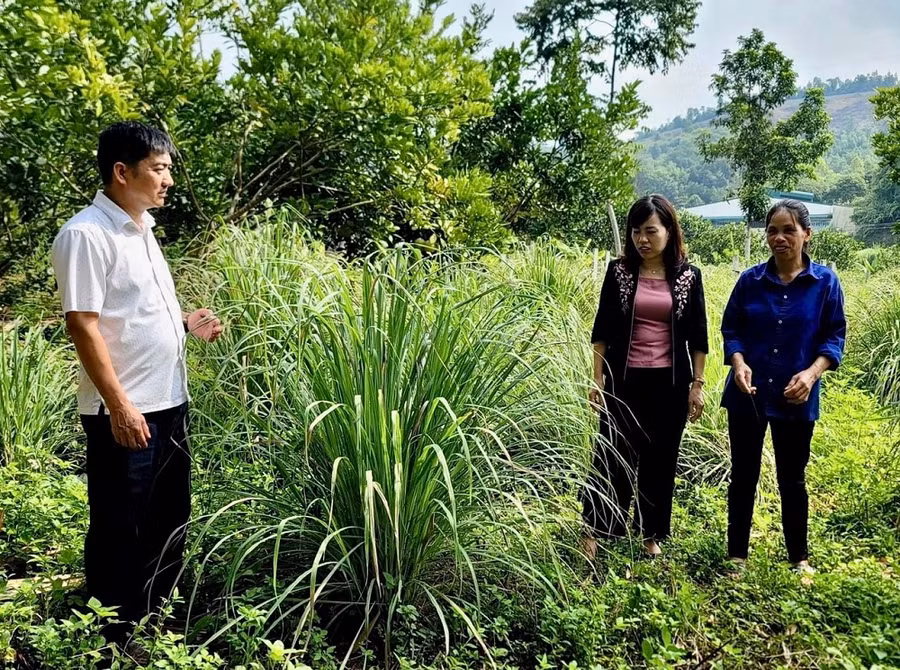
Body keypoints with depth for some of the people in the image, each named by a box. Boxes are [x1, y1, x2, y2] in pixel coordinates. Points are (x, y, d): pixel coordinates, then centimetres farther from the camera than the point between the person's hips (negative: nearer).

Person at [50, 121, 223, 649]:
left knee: (170, 519, 19)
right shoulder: (86, 234, -15)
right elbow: (83, 325, -19)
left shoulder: (141, 228, 12)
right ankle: (116, 636, 23)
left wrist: (187, 323, 7)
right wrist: (119, 406, -21)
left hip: (169, 402, 9)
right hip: (125, 412, -9)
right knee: (120, 529, 6)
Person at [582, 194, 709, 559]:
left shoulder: (688, 276, 1)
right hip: (624, 380, -1)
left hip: (670, 383, 1)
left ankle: (651, 534, 25)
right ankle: (593, 531, 16)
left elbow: (697, 336, 5)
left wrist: (697, 384, 3)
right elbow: (602, 329, 0)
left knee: (660, 459, 10)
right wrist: (598, 379, -3)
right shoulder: (619, 271, -2)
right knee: (613, 456, 3)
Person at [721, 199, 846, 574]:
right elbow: (731, 328, 2)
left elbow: (834, 336, -1)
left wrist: (812, 373, -17)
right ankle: (737, 555, 24)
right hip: (748, 395, 1)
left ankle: (799, 557, 31)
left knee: (792, 480, 13)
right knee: (743, 476, 10)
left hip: (795, 399, -1)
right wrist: (738, 363, -17)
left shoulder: (825, 282, -4)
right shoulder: (750, 280, -2)